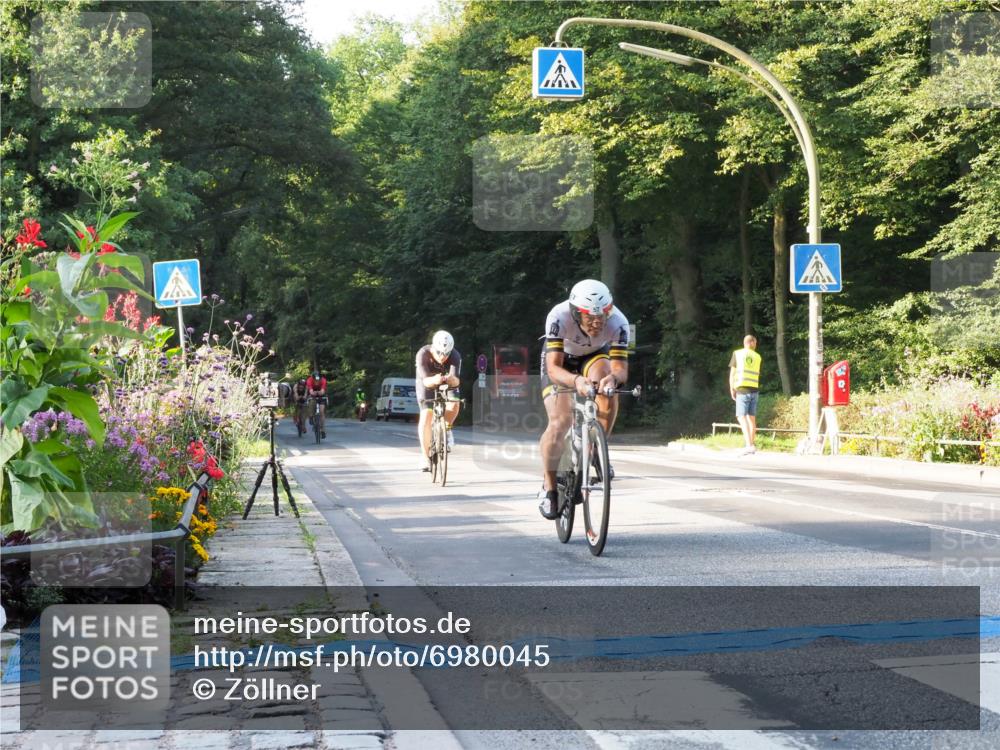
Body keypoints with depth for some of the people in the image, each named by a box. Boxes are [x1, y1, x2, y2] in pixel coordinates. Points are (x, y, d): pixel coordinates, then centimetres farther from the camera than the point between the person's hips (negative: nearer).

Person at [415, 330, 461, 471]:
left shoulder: (455, 356, -30)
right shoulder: (423, 355, -32)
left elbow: (456, 380, -38)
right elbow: (426, 381, -38)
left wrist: (452, 379, -62)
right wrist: (434, 380, -61)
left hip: (447, 386, 1)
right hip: (428, 384, -1)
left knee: (454, 404, -30)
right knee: (425, 420, -16)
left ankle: (446, 429, 0)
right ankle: (425, 456, -3)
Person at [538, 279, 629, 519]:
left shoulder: (618, 323, -34)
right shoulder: (559, 317, -38)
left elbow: (621, 368, -36)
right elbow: (553, 368, -42)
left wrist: (614, 377, -60)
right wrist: (576, 381, -63)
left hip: (594, 357, 2)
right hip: (561, 360, -2)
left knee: (605, 372, -33)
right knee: (560, 422, -20)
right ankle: (548, 488, -1)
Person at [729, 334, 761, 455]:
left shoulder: (737, 353, 2)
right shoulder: (757, 357, 10)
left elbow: (732, 373, 1)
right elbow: (757, 375, 9)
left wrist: (732, 390, 7)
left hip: (742, 390, -4)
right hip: (754, 389, 4)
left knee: (742, 417, -8)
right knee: (752, 418, 12)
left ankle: (749, 445, -22)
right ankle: (752, 444, 17)